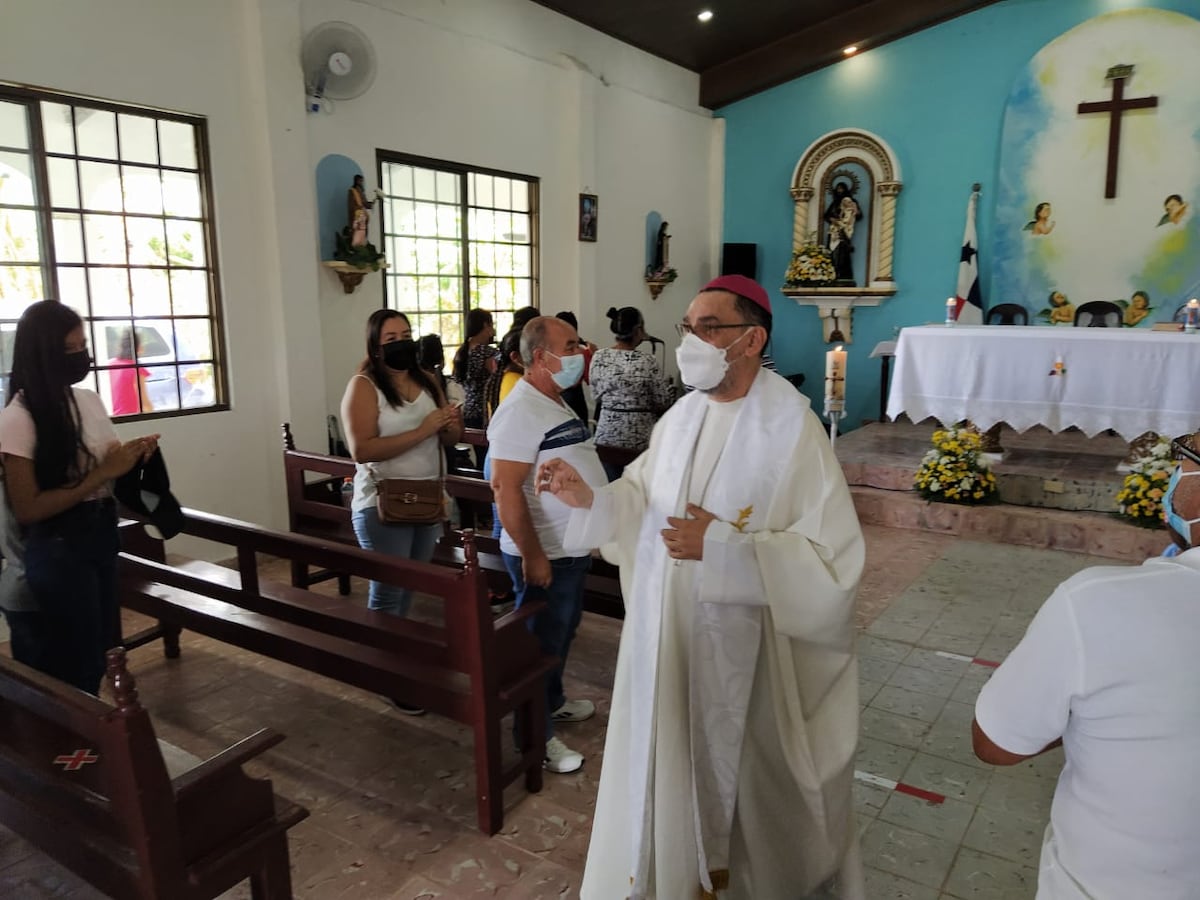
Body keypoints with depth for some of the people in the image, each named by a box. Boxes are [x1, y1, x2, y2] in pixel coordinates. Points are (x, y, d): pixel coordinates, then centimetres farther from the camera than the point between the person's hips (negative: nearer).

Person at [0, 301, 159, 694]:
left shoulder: (89, 399, 4)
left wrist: (132, 456, -5)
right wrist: (103, 474, -22)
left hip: (103, 535, 7)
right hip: (58, 549, -7)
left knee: (103, 651, 19)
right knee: (74, 666, 7)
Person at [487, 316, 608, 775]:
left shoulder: (555, 404, 10)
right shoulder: (521, 410, -22)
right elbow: (506, 488, -26)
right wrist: (532, 555, -25)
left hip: (572, 548, 10)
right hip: (546, 555, -10)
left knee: (562, 634, 24)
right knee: (541, 643, 5)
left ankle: (553, 702, 43)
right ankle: (536, 735, 21)